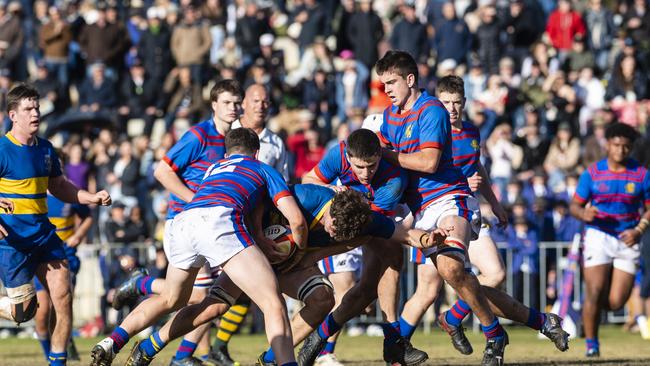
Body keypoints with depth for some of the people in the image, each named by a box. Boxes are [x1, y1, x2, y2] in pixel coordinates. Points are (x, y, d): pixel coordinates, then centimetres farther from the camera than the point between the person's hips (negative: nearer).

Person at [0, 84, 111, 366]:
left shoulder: (45, 149, 10)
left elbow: (60, 189, 22)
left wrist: (94, 198, 7)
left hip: (43, 234, 6)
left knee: (63, 297, -3)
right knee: (24, 308, -7)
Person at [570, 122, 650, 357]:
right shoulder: (592, 173, 1)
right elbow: (575, 206, 5)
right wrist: (584, 214, -19)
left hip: (627, 241, 1)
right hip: (598, 236, -1)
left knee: (616, 302, -5)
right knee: (594, 292, -13)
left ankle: (595, 304, 32)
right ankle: (591, 343, 5)